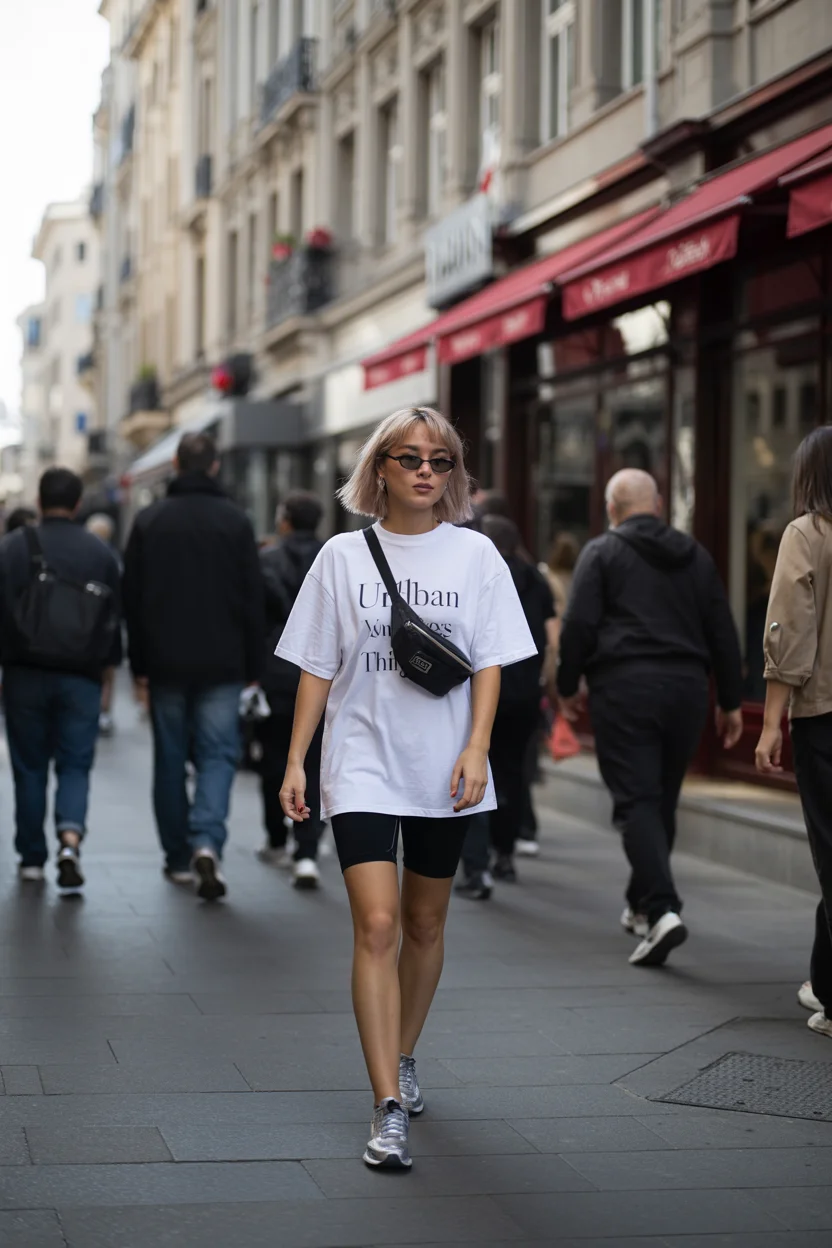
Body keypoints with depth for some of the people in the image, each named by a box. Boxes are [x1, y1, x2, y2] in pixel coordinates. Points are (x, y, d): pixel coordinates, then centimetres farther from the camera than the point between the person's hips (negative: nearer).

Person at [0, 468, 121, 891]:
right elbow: (114, 619, 7)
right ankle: (70, 840, -19)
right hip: (81, 677, 1)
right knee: (75, 765, 4)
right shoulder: (101, 554, 4)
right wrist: (106, 665, 15)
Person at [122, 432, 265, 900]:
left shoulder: (149, 521, 3)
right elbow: (253, 600, -3)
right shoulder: (235, 521, -3)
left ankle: (179, 858, 15)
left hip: (165, 663, 2)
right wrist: (253, 667, 4)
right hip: (222, 664, -2)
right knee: (218, 753, 1)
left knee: (171, 759, 11)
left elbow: (133, 599, 4)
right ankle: (207, 841, -20)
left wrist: (139, 666, 8)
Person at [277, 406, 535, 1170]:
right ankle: (389, 1107, -14)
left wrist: (476, 749, -10)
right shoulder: (344, 556, 3)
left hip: (443, 771, 2)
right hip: (362, 765, -2)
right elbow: (317, 667, 6)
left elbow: (489, 662, 2)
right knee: (376, 926, -13)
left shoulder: (475, 555, 3)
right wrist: (295, 761, 1)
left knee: (425, 924, 14)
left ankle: (404, 1056, 36)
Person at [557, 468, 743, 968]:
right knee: (664, 800, 17)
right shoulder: (695, 555, 14)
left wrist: (568, 686, 5)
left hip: (624, 687, -4)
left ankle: (663, 909, -23)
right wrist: (730, 701, 17)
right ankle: (642, 904, 29)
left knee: (637, 801, -7)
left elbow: (579, 624, -7)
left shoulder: (602, 553, 1)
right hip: (686, 687, 5)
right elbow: (723, 632, 13)